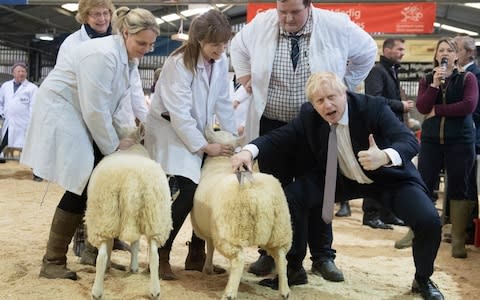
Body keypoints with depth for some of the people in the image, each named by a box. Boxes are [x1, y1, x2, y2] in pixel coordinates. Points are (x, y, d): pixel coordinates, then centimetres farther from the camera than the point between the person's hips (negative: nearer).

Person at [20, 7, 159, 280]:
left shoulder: (130, 58, 5)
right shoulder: (103, 55, -26)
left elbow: (120, 99, 10)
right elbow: (95, 110, -26)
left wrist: (124, 134, -4)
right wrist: (113, 145, -16)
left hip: (83, 119, 10)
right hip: (60, 114, -10)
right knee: (81, 187, -11)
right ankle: (52, 263, -2)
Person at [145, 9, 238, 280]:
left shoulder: (221, 62, -3)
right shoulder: (179, 64, -23)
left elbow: (223, 101, 5)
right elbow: (179, 114, -26)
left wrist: (233, 135, 1)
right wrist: (205, 147, -23)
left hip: (196, 133, 7)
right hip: (170, 131, -7)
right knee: (186, 190, -20)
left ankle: (197, 255, 14)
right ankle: (161, 255, -6)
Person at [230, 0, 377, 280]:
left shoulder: (336, 26, -11)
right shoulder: (261, 24, -6)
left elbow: (367, 52, 6)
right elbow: (238, 47, 16)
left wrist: (344, 86, 3)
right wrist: (246, 78, 5)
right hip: (271, 125, 1)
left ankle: (323, 257, 18)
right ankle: (270, 253, 19)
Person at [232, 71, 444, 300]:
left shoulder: (373, 107, -26)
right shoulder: (309, 116, -14)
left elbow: (410, 141, -35)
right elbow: (279, 137, -14)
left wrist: (384, 157, -57)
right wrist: (249, 151, -36)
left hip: (388, 177, -3)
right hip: (341, 178, 3)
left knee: (429, 221, -24)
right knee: (291, 197, -16)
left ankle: (423, 280, 8)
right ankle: (294, 269, 5)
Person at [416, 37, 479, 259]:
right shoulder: (426, 80, 9)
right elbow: (421, 107, -5)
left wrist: (437, 110, -10)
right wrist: (434, 84, -16)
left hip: (460, 141, -2)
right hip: (431, 140, 2)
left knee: (458, 189, 2)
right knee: (423, 187, 1)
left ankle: (458, 239, 8)